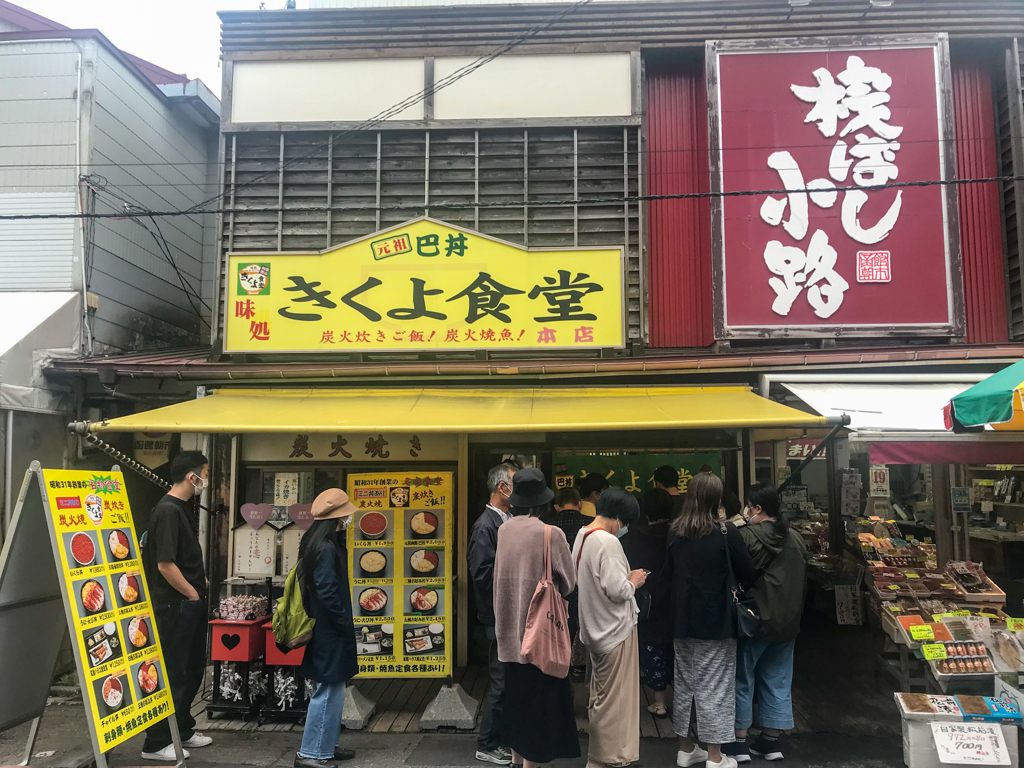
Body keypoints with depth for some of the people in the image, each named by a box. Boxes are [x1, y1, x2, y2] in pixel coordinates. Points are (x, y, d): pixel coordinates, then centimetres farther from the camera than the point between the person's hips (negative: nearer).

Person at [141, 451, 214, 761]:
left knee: (193, 668, 18)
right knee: (172, 674, -1)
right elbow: (165, 564, -24)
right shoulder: (168, 511, -19)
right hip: (176, 605, -10)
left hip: (192, 604, 10)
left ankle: (183, 730, 32)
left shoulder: (185, 509, 11)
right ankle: (156, 744, 11)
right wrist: (192, 593, -14)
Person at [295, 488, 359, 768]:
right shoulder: (326, 549, -22)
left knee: (333, 690, 18)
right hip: (330, 631, -10)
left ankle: (326, 745, 27)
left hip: (328, 628, 10)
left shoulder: (326, 544, 10)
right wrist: (346, 623, -15)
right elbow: (327, 592, -24)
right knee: (328, 691, -1)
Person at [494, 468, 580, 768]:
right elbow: (569, 582, -6)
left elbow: (503, 574, 4)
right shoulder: (551, 533, -16)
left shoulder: (503, 530, -1)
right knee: (539, 695, 5)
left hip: (510, 626, 6)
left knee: (515, 690, 18)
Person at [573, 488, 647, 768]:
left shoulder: (582, 536, 6)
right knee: (616, 698, 4)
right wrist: (634, 581, -6)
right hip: (616, 629, -10)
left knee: (600, 695, 21)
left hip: (594, 628, 10)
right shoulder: (608, 542, -23)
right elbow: (617, 590, -25)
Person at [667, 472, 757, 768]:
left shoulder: (674, 531, 0)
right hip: (716, 620, -4)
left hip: (682, 619, 5)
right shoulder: (726, 532, -14)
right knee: (714, 688, 4)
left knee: (684, 683, 14)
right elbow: (747, 575, -6)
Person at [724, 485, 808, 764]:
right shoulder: (796, 539, 2)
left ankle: (739, 741, 14)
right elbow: (803, 580, 13)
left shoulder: (745, 537, -19)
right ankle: (771, 741, 21)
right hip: (787, 622, 5)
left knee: (743, 679, 8)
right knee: (777, 681, 14)